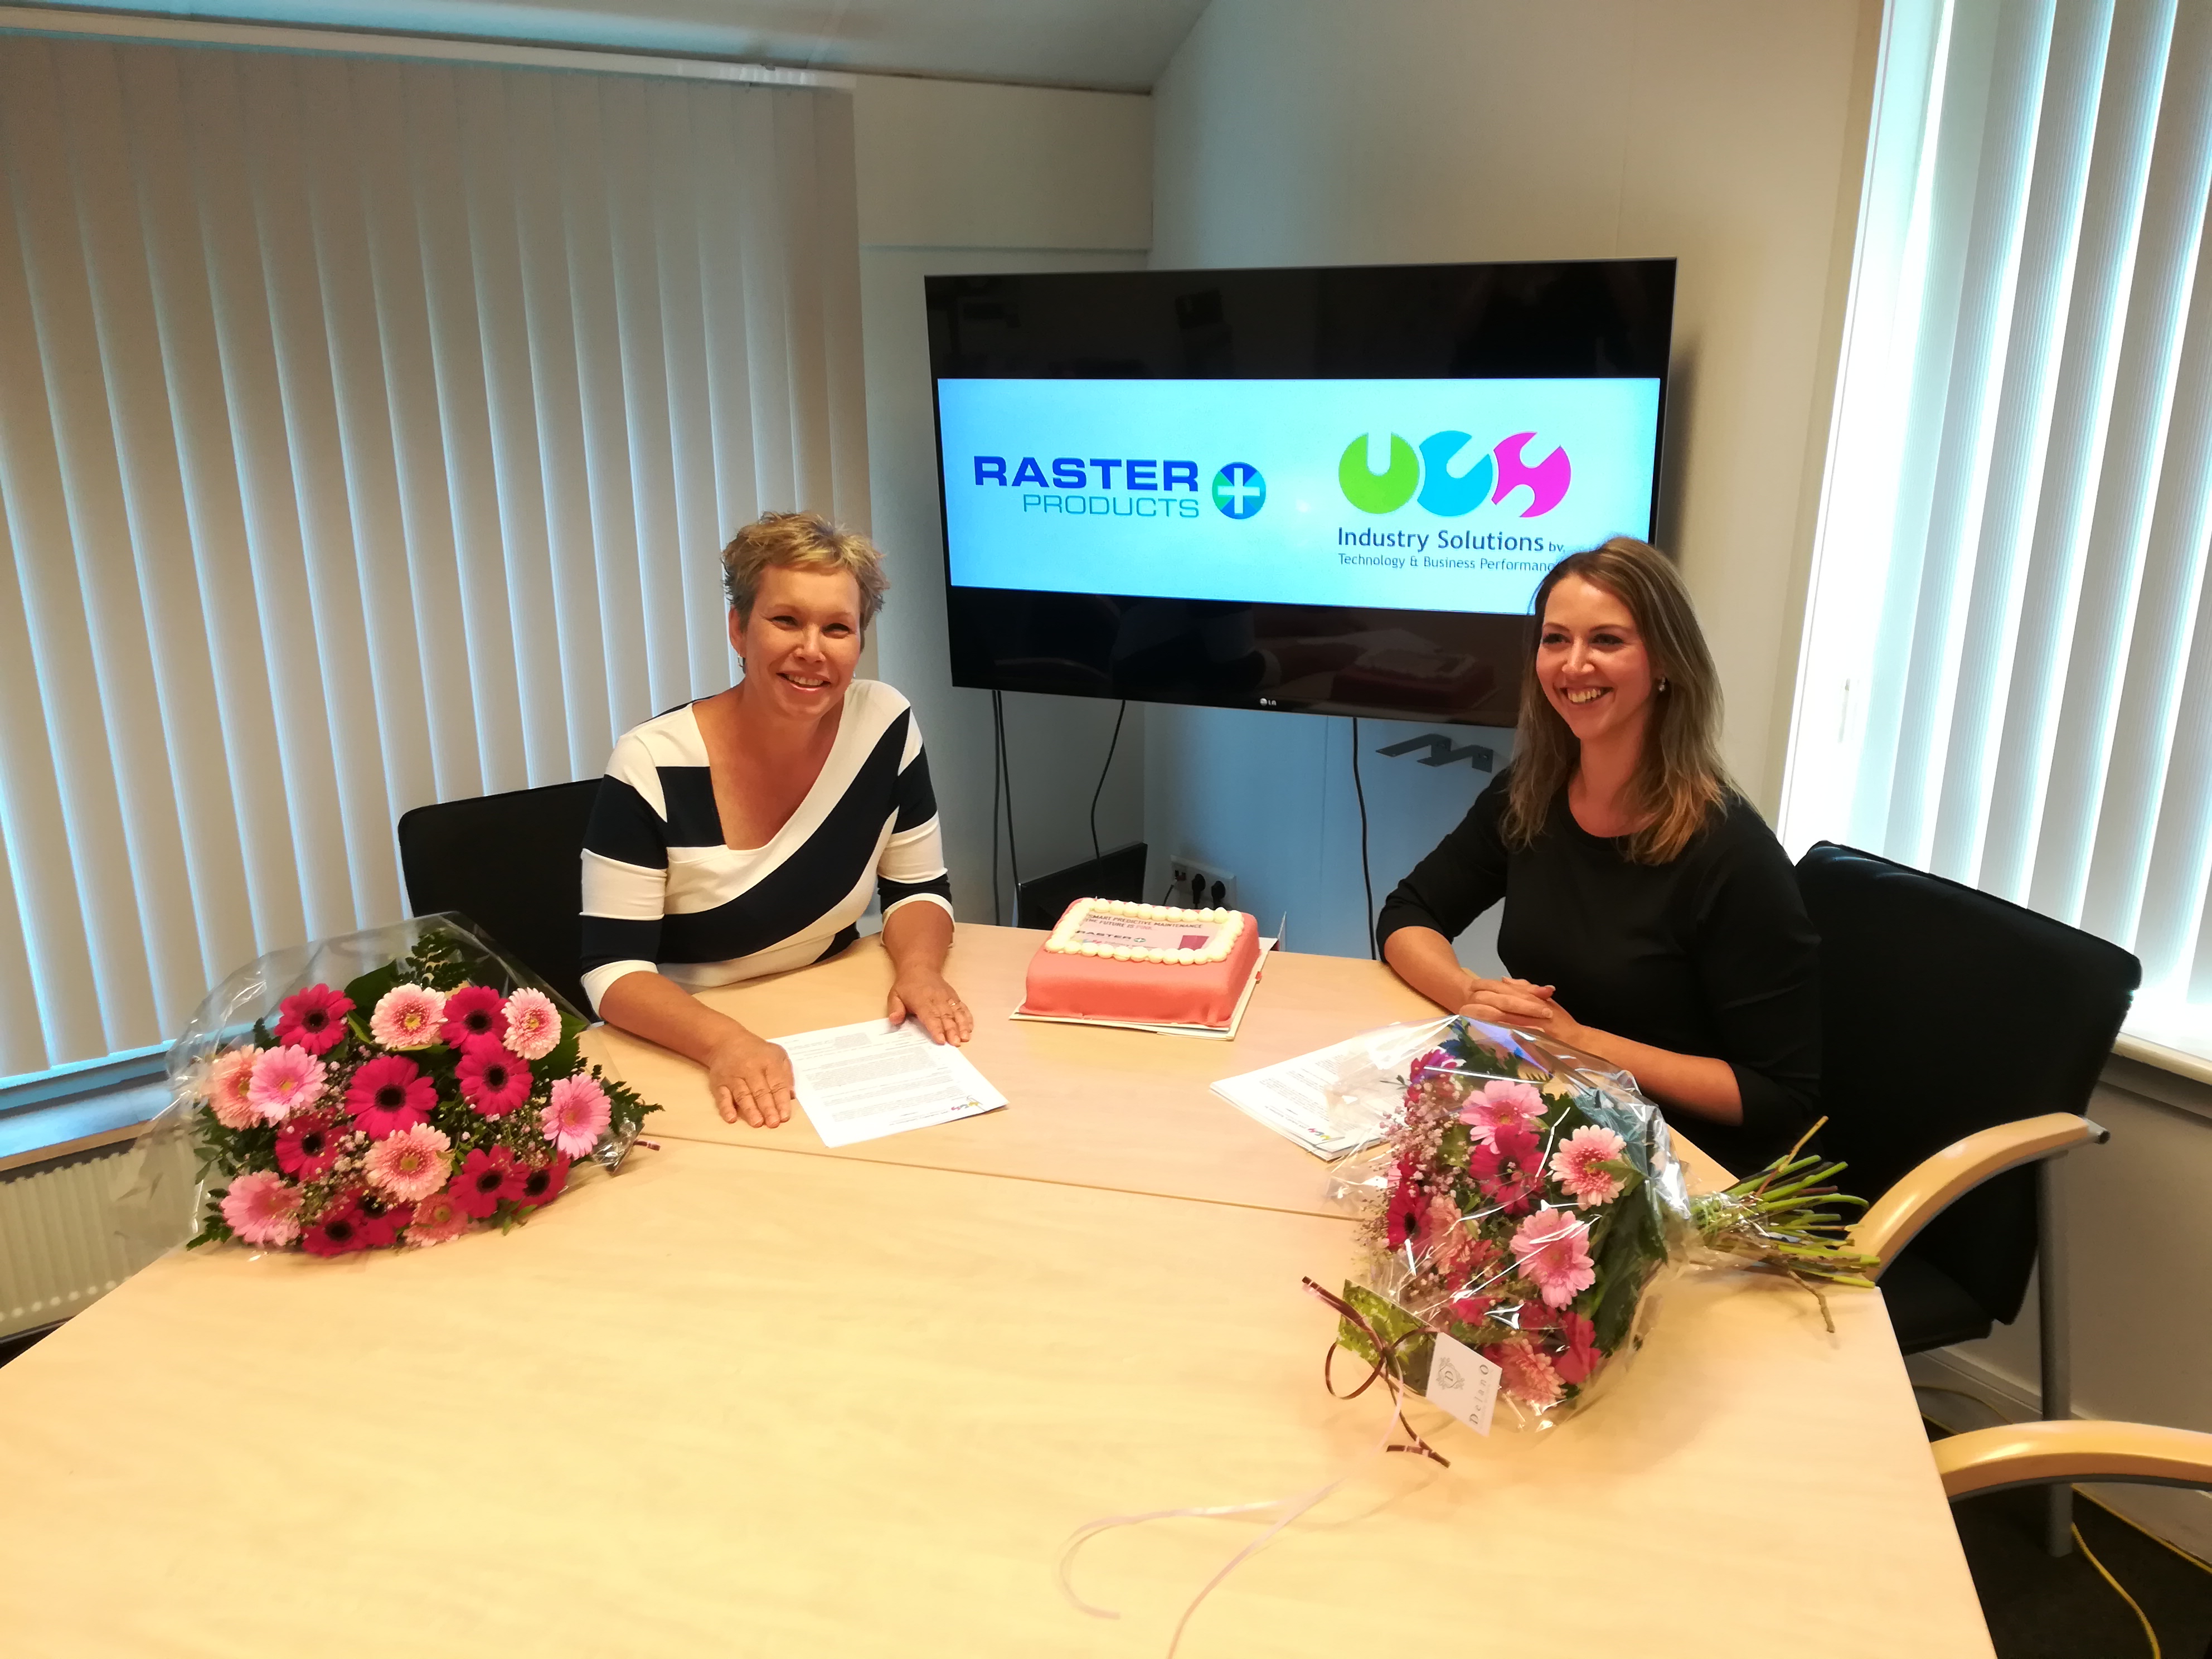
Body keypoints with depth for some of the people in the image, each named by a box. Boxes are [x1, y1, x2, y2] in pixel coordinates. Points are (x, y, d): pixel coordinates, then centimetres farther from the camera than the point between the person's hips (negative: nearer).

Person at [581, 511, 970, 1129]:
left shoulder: (884, 724, -7)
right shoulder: (651, 767, -17)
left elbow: (918, 890, 3)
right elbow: (613, 969, -16)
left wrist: (918, 969, -18)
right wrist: (726, 1042, -33)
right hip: (680, 1050, -2)